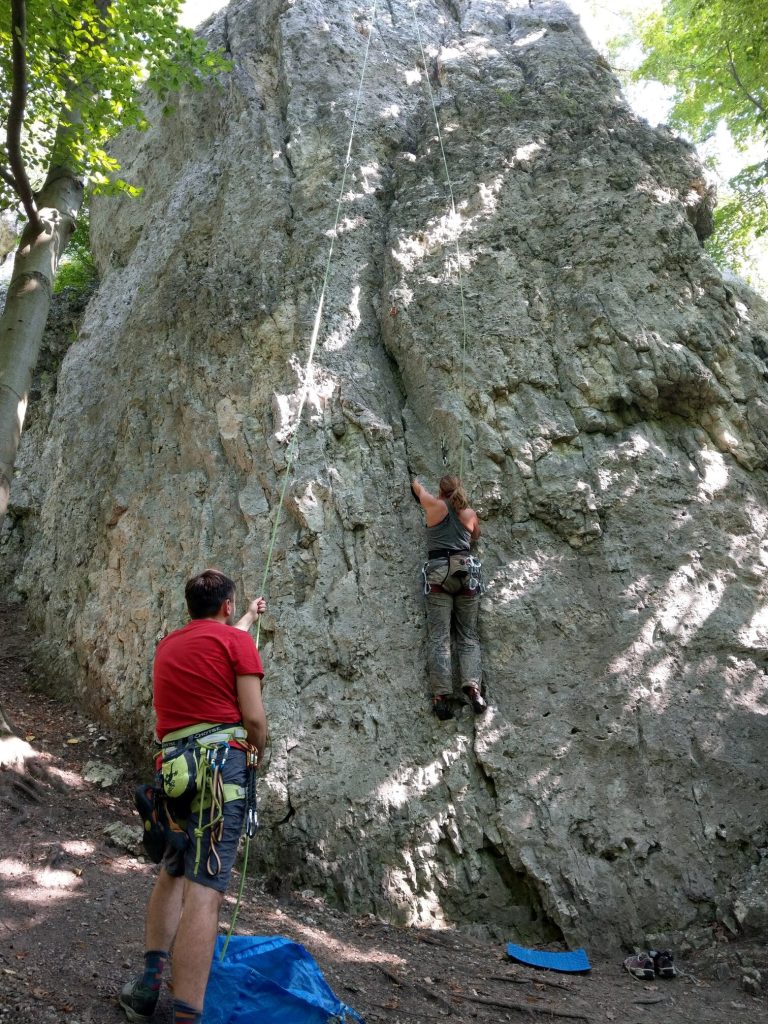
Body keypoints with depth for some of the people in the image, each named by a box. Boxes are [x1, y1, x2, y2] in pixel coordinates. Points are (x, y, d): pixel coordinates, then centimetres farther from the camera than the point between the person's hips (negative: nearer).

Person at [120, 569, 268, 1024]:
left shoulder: (168, 645, 19)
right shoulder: (238, 641, -1)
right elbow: (253, 717, -7)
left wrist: (249, 619, 57)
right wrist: (259, 751, 14)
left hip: (174, 765, 7)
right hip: (221, 761, -7)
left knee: (173, 871, 23)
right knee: (204, 889, -12)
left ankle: (149, 984, 22)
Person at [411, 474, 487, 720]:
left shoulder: (435, 505, 11)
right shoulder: (471, 513, 17)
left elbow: (420, 490, 33)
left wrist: (414, 481, 54)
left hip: (439, 571, -2)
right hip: (467, 569, 2)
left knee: (438, 637, -7)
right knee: (468, 635, 4)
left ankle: (441, 694, -18)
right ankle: (472, 685, -17)